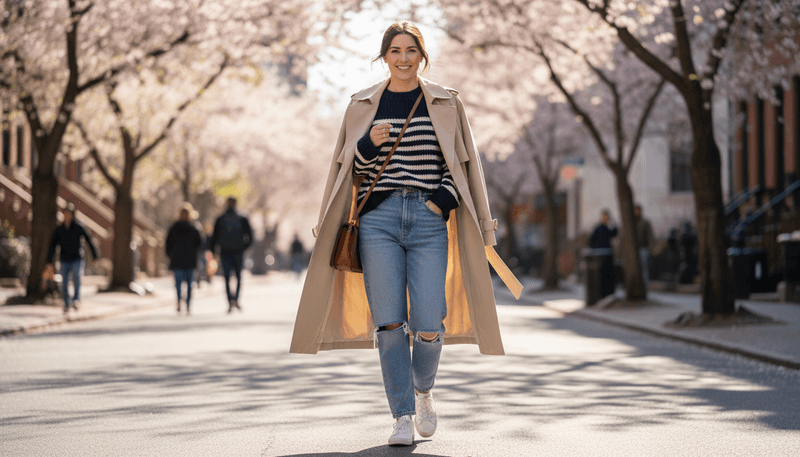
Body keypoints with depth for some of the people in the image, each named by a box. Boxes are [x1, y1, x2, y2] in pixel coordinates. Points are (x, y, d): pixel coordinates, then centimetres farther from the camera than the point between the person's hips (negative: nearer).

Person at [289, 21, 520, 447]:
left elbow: (462, 162, 12)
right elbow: (349, 165, 15)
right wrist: (370, 144, -6)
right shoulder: (363, 105, 11)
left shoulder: (446, 103, 10)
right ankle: (403, 416, 4)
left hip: (428, 220, -1)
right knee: (389, 322, -7)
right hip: (378, 218, 1)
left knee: (428, 325, -8)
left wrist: (444, 199, -5)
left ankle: (423, 391, 23)